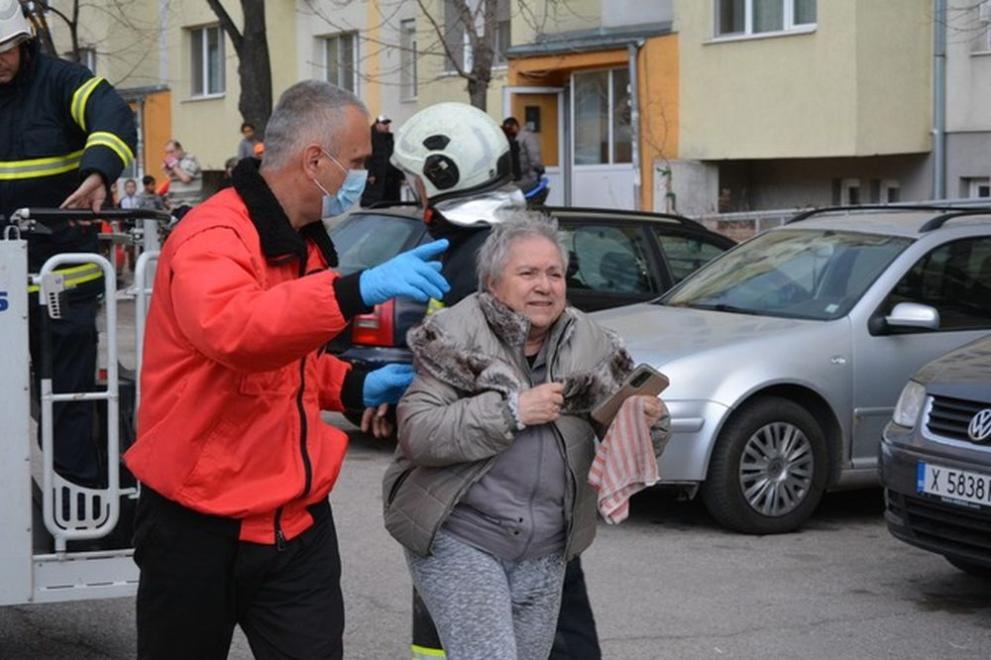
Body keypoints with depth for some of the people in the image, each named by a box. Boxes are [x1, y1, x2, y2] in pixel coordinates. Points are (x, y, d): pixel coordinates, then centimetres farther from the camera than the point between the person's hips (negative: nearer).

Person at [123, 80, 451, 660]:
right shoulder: (213, 238, -18)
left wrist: (355, 387, 7)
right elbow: (231, 329, -41)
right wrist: (357, 290, -49)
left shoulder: (306, 242, 11)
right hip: (201, 526, -7)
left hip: (298, 522, 7)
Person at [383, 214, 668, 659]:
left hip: (546, 552, 5)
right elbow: (416, 433, -19)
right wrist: (511, 411, -22)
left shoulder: (590, 342, 5)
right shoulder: (453, 335, -9)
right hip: (458, 539, -5)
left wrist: (646, 421, -15)